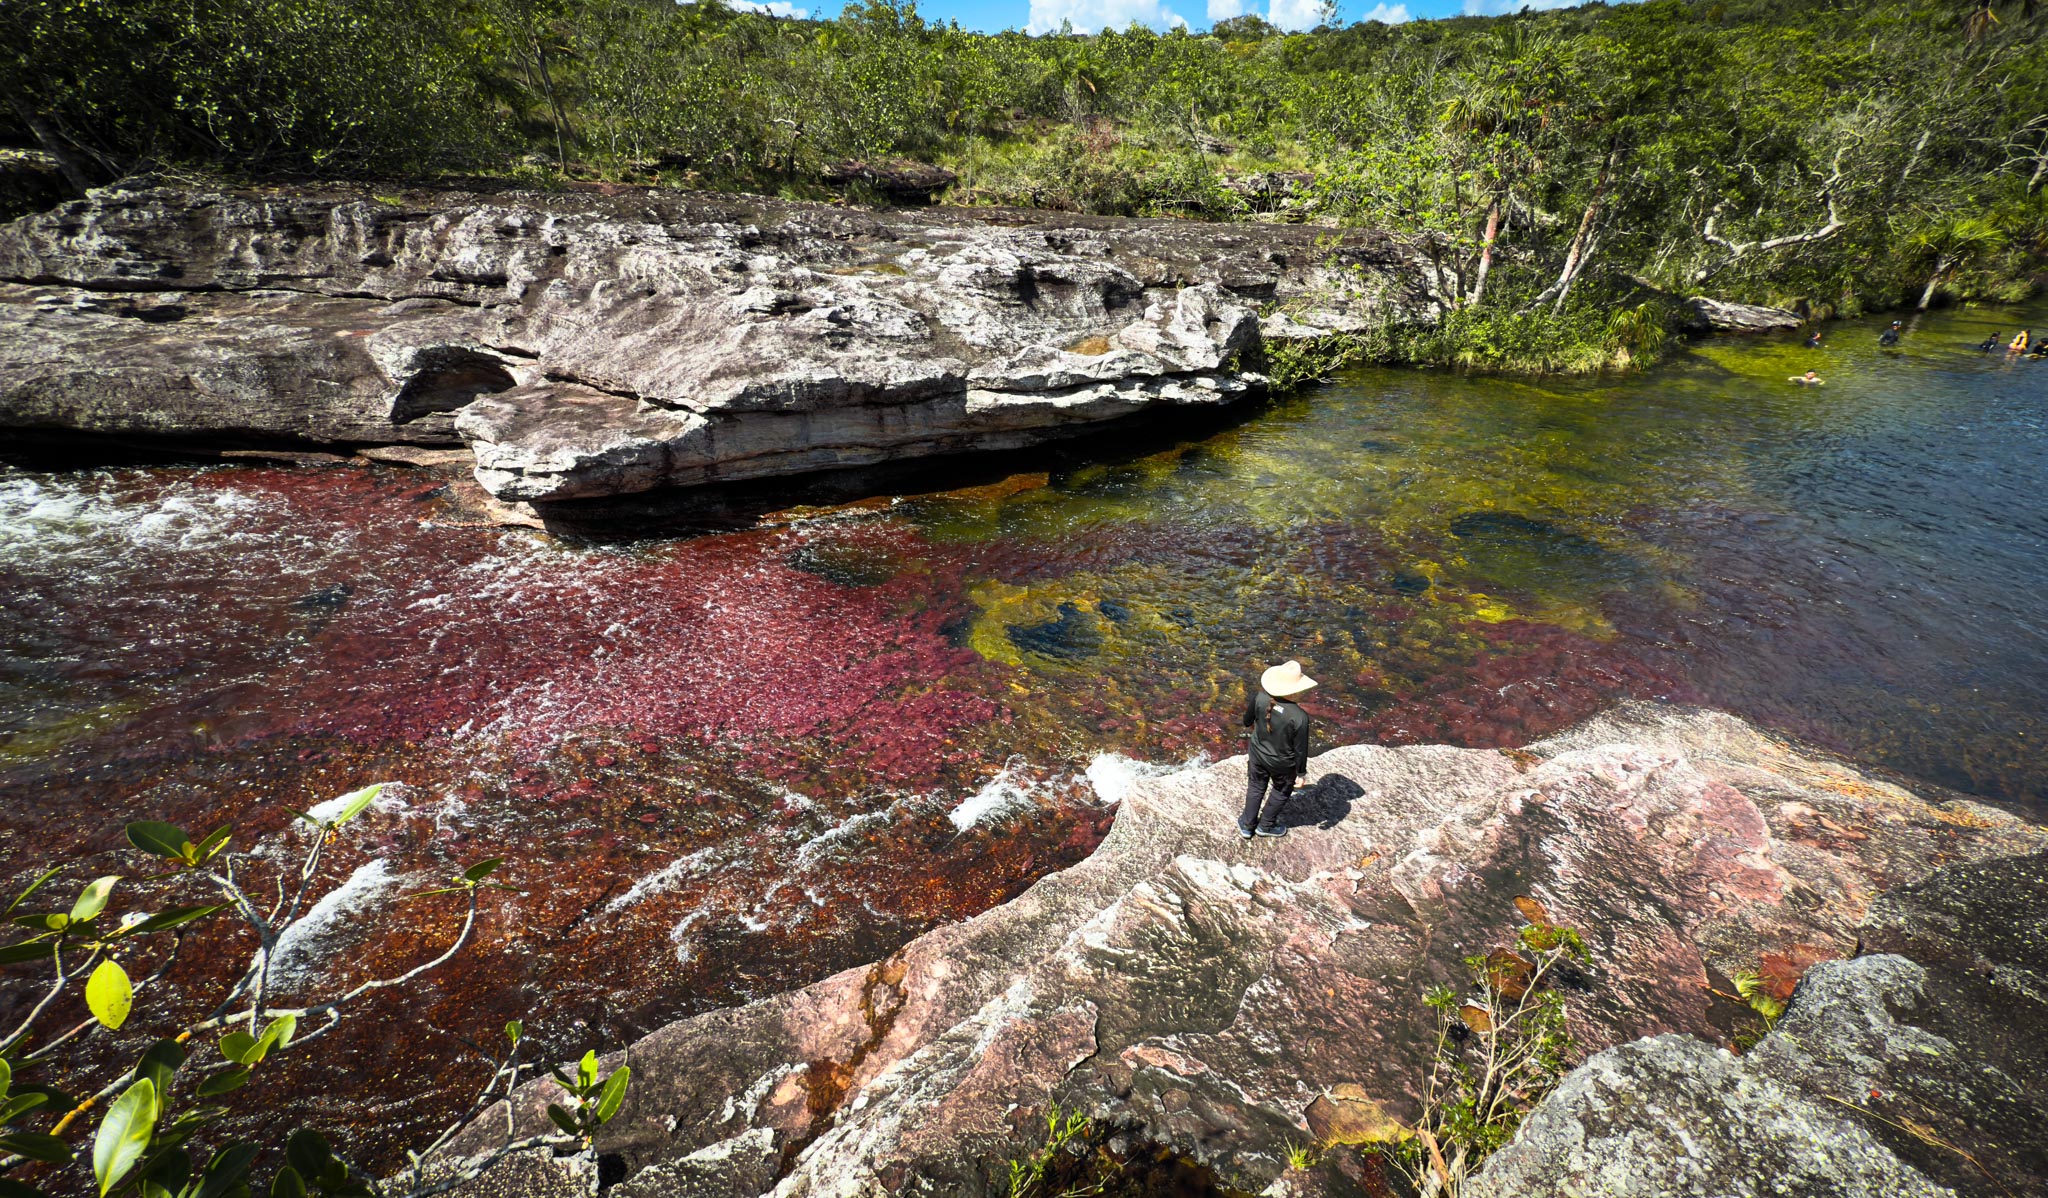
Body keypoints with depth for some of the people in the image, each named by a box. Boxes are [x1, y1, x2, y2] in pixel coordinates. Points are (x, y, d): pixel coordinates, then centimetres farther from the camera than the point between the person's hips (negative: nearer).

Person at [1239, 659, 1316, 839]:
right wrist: (1301, 772, -2)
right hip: (1283, 764, -3)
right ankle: (1265, 825, 46)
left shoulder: (1260, 697, -23)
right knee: (1281, 792, 28)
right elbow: (1300, 748, -19)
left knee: (1255, 788, 27)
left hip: (1258, 755, 3)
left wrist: (1250, 724, 22)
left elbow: (1248, 720, -2)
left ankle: (1247, 825, 43)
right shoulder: (1299, 717, -33)